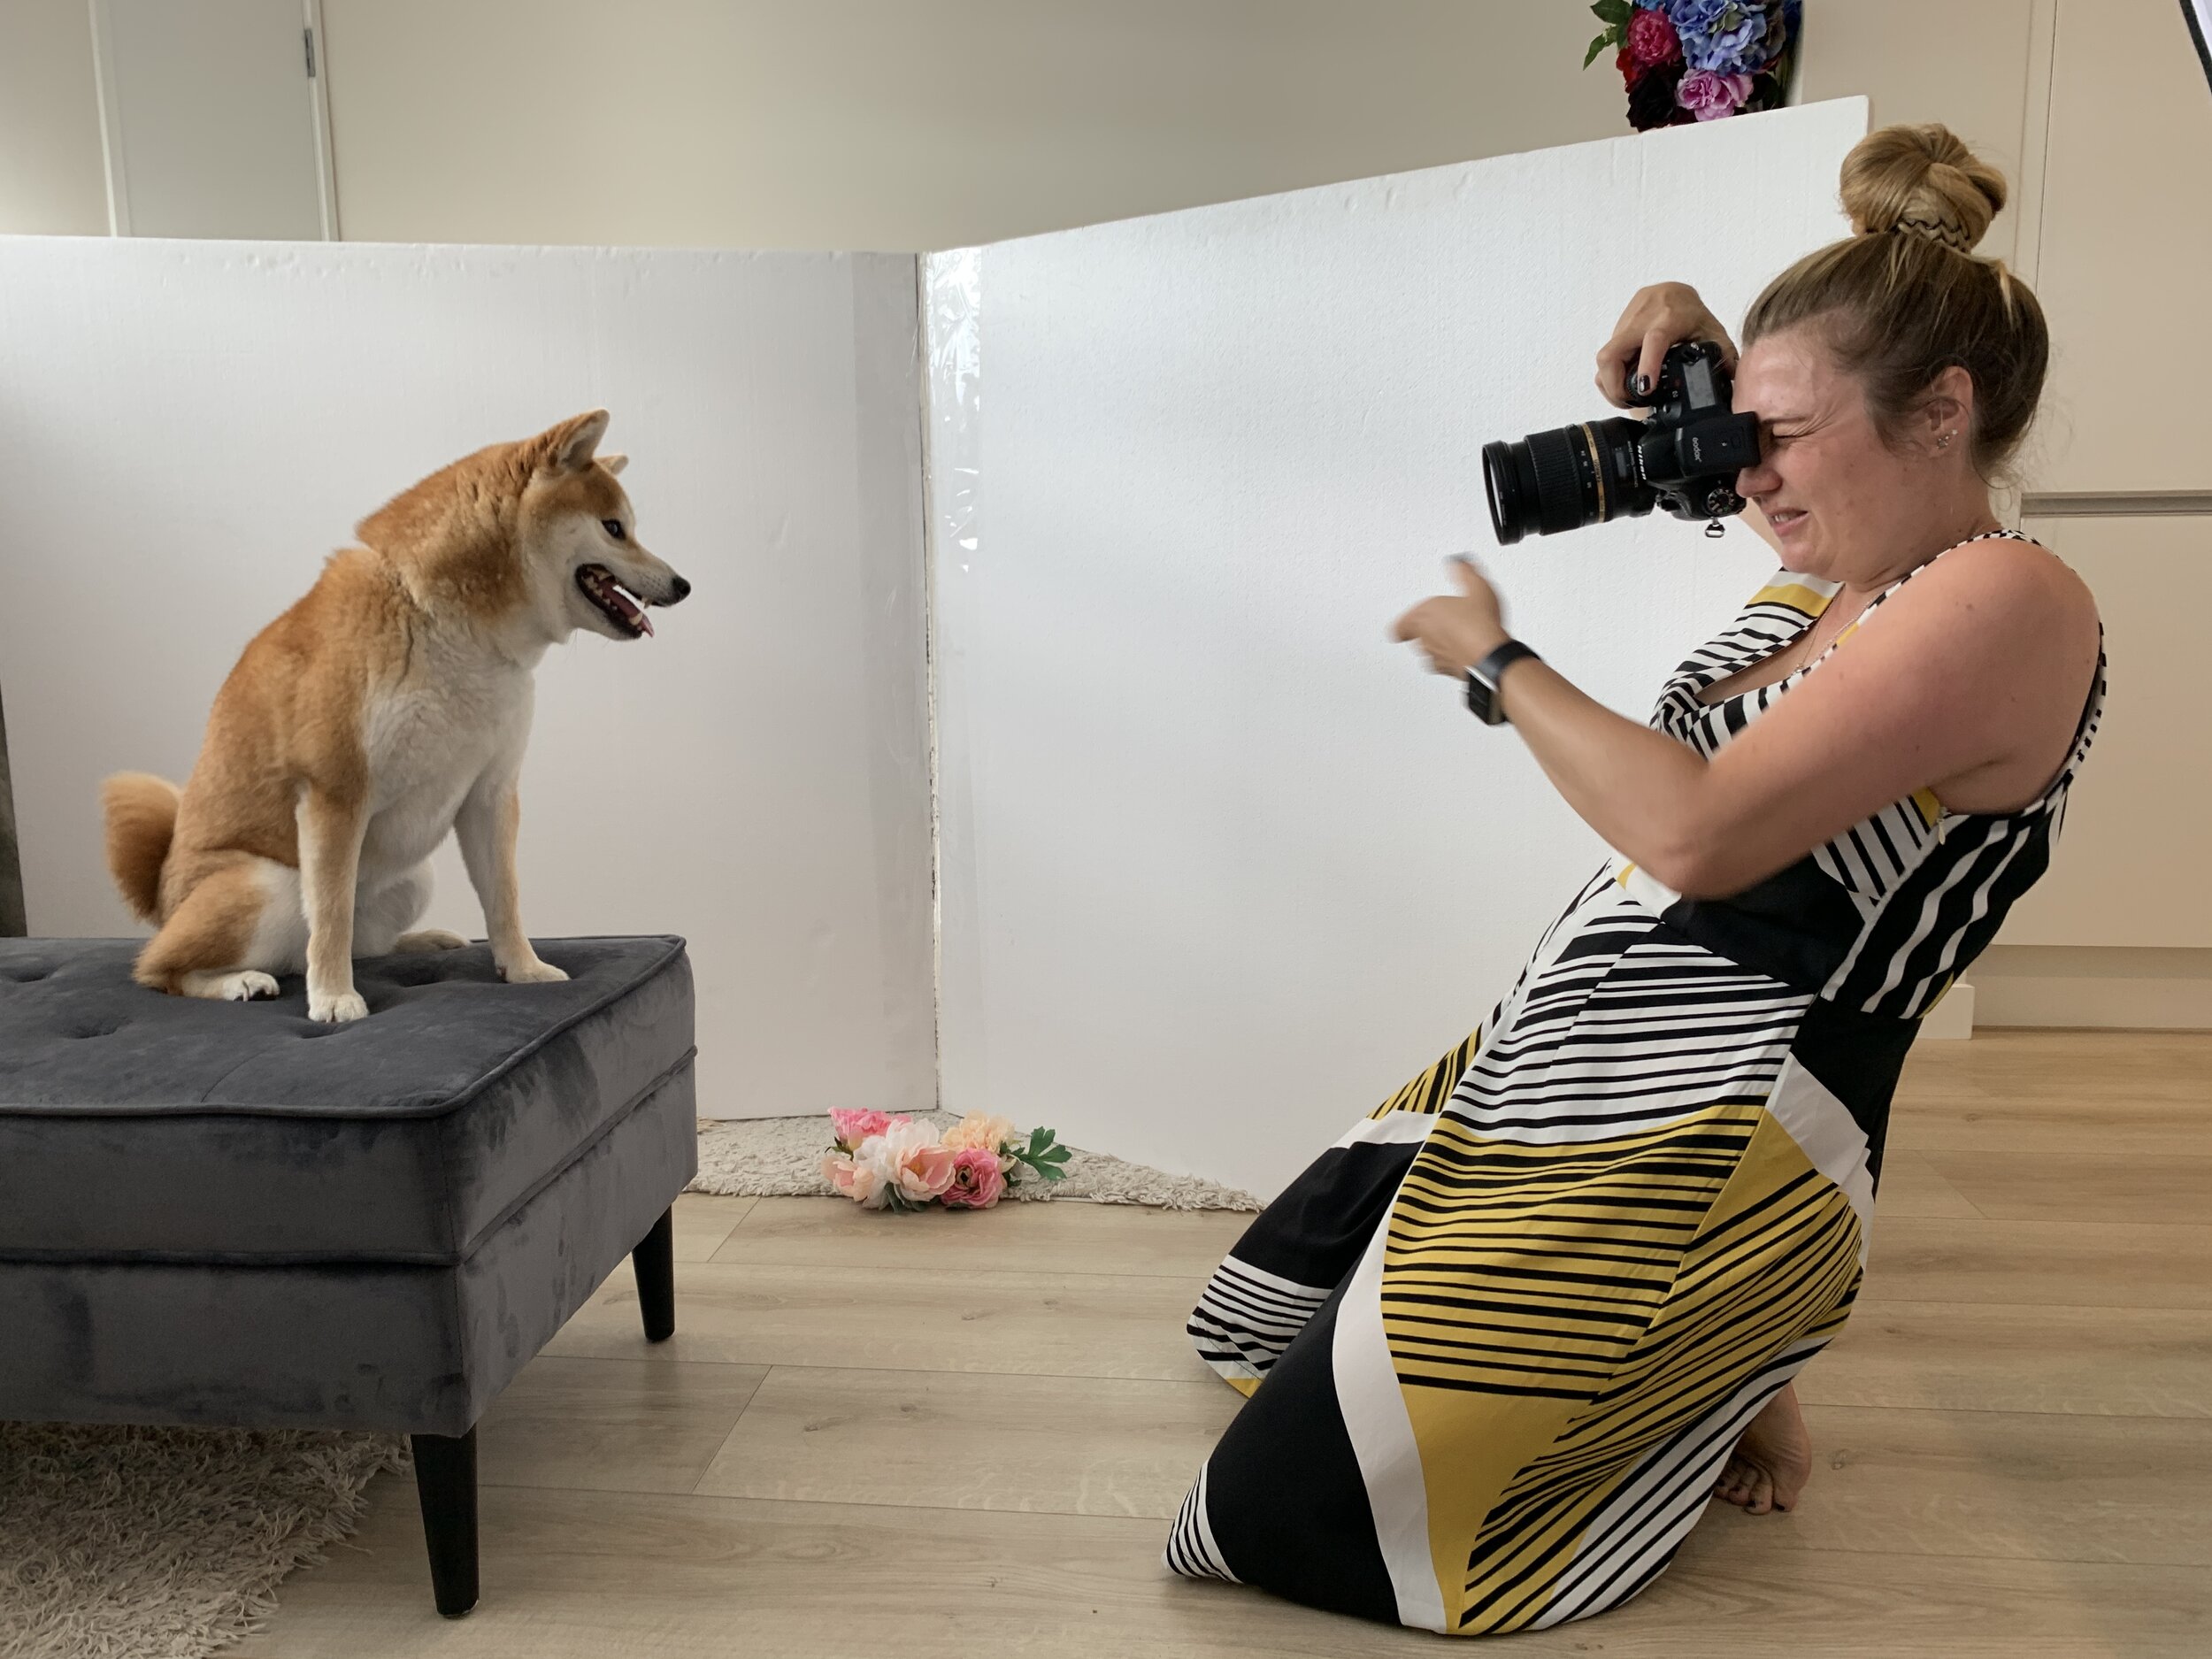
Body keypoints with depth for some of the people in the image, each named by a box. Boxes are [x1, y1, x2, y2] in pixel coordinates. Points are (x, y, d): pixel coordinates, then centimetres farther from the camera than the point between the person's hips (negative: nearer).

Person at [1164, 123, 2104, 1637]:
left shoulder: (2007, 601, -17)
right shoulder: (1831, 579, 10)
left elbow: (1694, 834, -27)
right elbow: (1751, 464, 34)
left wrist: (1497, 658, -12)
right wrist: (1693, 347, 11)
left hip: (1694, 1157, -10)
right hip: (1542, 1082, 10)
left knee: (1279, 1506, -9)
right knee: (1256, 1313, 23)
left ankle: (1734, 1395, 9)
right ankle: (1702, 1362, 24)